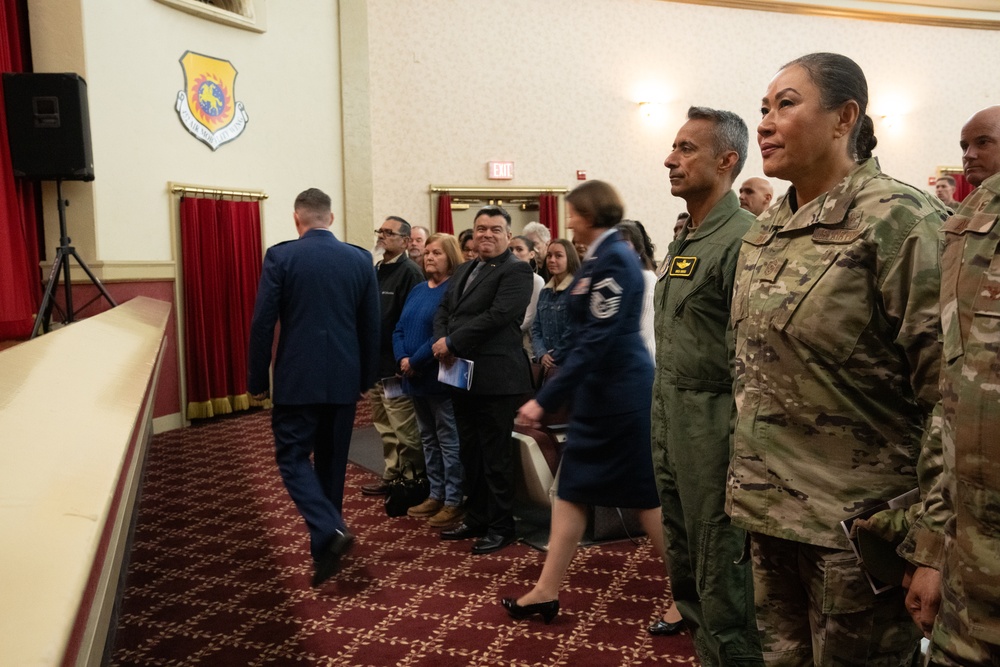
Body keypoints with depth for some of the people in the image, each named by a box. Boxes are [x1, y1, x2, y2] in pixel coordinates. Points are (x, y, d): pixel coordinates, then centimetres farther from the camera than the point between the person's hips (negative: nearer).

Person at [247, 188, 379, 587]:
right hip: (344, 378, 4)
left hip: (298, 377, -4)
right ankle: (326, 541, 26)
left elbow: (263, 323, -8)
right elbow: (371, 325, 6)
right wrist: (366, 377, 16)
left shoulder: (280, 256, -6)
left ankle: (329, 531, -14)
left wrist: (257, 380, 2)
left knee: (293, 456, 6)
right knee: (332, 460, 15)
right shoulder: (360, 259, 3)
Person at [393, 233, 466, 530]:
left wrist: (416, 362, -17)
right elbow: (400, 329, 10)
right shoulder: (417, 290, 14)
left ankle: (453, 502, 9)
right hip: (416, 379, 8)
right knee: (428, 438, 16)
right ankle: (436, 495, 27)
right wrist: (403, 359, -7)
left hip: (441, 378, -8)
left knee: (448, 441, 0)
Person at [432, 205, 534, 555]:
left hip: (495, 378, -8)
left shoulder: (516, 270, -8)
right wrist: (440, 341, -8)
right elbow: (443, 309, 13)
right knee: (470, 453, 17)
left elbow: (498, 315, -19)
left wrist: (452, 342, -17)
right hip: (462, 376, 8)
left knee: (496, 456, 1)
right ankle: (475, 519, 31)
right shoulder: (463, 270, 19)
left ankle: (500, 527, 15)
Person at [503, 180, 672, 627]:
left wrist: (545, 399, -23)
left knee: (643, 494, 3)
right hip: (601, 391, 10)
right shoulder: (603, 256, 12)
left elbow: (596, 340, -23)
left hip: (618, 393, -10)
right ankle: (547, 591, 21)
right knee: (572, 488, 12)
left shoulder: (614, 259, -17)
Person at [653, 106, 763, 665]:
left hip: (714, 433, -9)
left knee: (722, 583, 3)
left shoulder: (743, 239, -14)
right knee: (686, 575, 19)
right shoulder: (684, 242, 15)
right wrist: (660, 435, 17)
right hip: (671, 431, 9)